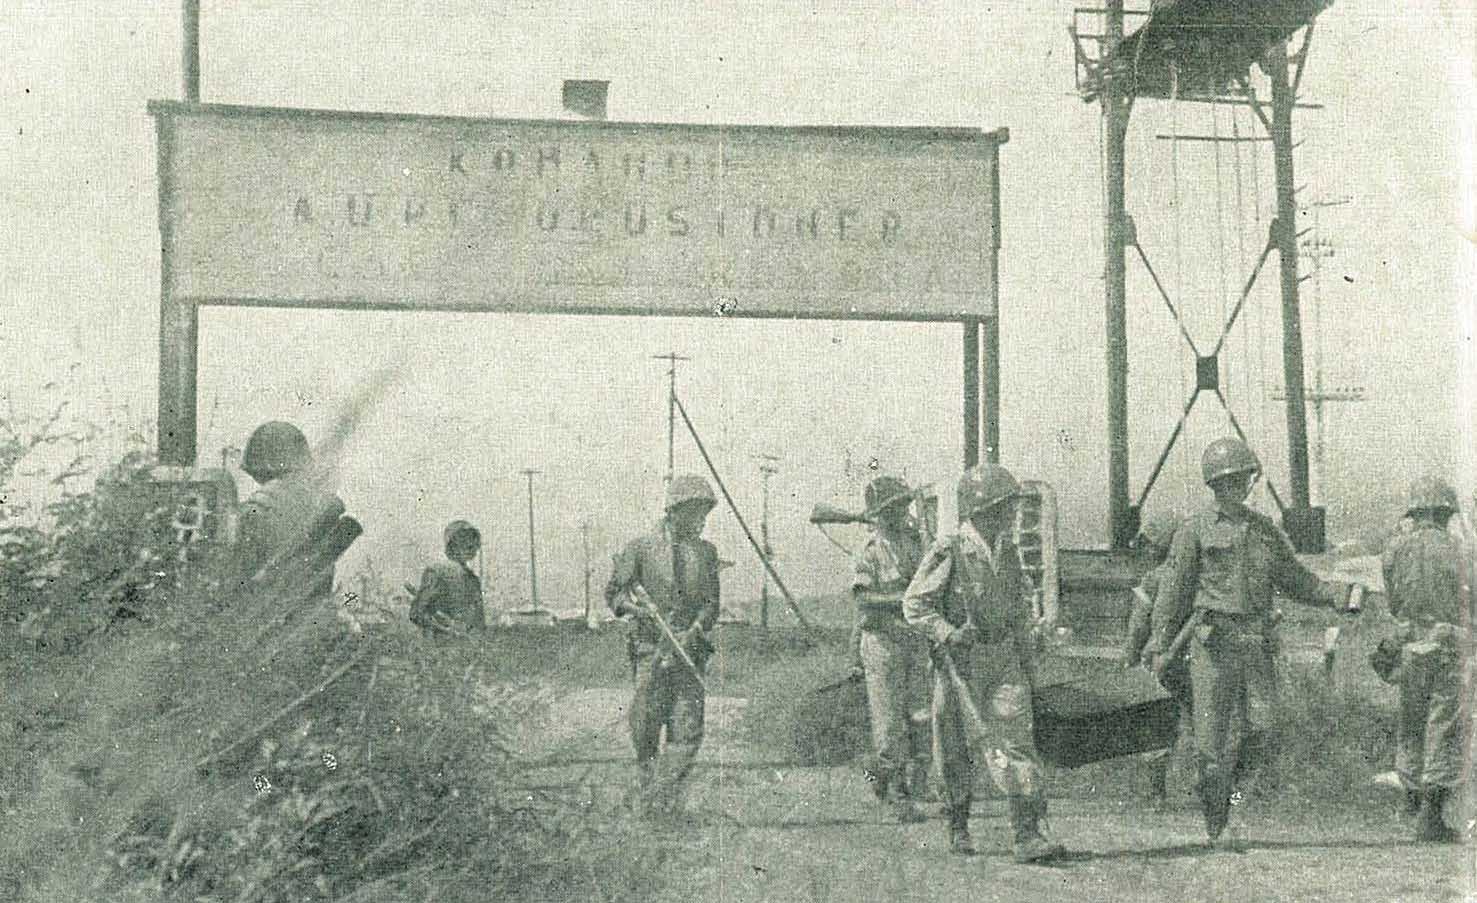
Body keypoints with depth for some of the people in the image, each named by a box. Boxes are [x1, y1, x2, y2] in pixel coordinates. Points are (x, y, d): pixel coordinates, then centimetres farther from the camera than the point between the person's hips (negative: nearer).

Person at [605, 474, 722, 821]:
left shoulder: (706, 551, 12)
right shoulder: (641, 548, 2)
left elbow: (711, 604, 9)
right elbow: (613, 592, 7)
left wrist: (693, 632, -8)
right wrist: (632, 607, -14)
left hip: (690, 651, 3)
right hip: (651, 651, -3)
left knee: (687, 732, -6)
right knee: (646, 730, 1)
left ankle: (667, 805, 0)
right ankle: (646, 801, 19)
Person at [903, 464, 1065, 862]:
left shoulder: (1007, 551, 8)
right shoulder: (949, 551, -12)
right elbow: (914, 605, -9)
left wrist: (1029, 663, 17)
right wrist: (949, 634, -23)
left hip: (1003, 657, 5)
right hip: (960, 662, -4)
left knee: (1017, 738, -8)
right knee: (957, 748, 6)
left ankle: (1026, 835, -10)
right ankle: (959, 826, 26)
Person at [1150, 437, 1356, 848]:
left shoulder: (1265, 529, 16)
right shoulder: (1196, 529, 3)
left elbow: (1294, 578, 22)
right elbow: (1173, 590, 3)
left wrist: (1333, 595, 6)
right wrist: (1162, 647, 0)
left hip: (1256, 642, 4)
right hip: (1213, 641, -4)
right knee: (1211, 737, -5)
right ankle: (1215, 827, 4)